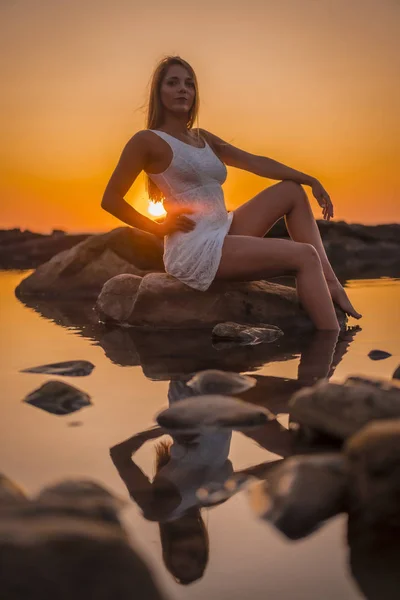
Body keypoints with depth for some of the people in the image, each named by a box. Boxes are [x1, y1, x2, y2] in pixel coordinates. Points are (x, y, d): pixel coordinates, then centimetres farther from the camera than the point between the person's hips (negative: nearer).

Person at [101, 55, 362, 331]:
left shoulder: (203, 138, 18)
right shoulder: (147, 140, -4)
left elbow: (256, 162, 14)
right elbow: (110, 200, -7)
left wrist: (311, 180, 7)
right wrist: (158, 227, -10)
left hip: (223, 234, 9)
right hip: (194, 249, -9)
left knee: (293, 190, 9)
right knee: (304, 256, -16)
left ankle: (331, 283, -2)